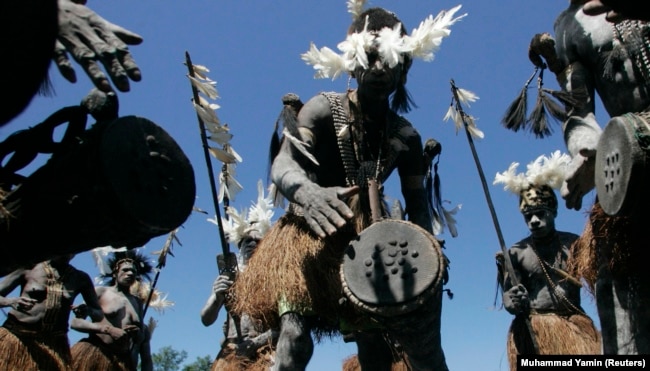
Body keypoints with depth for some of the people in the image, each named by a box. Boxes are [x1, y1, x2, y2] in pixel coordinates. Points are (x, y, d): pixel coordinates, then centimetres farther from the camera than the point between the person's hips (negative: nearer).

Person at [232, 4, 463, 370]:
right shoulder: (324, 109, -5)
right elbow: (282, 164, -18)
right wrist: (305, 190, -41)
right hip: (312, 231, -4)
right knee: (295, 331, -20)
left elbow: (417, 201, 5)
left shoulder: (406, 136, 6)